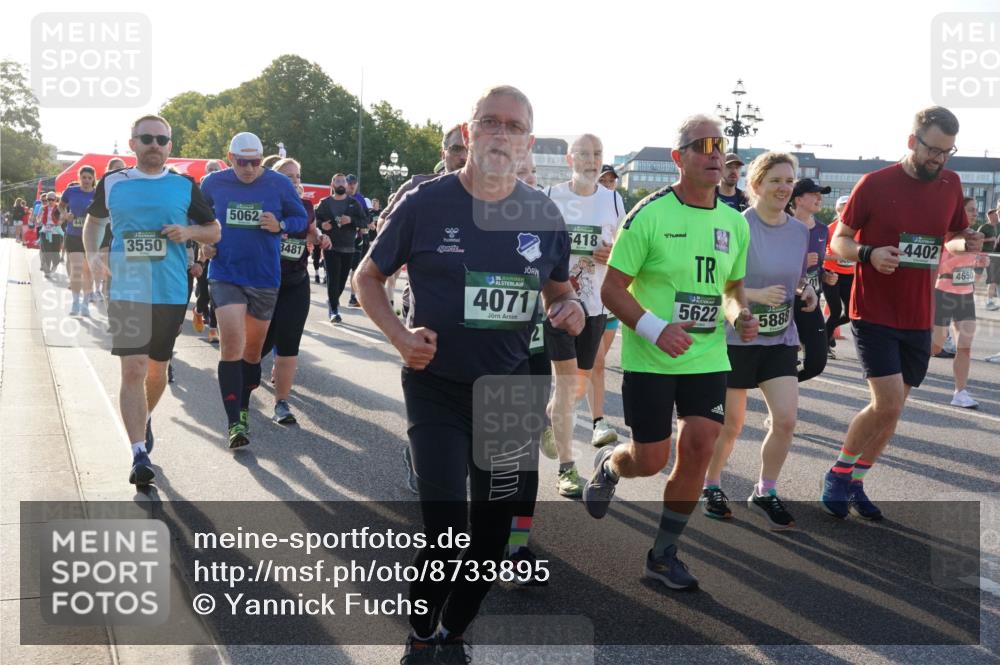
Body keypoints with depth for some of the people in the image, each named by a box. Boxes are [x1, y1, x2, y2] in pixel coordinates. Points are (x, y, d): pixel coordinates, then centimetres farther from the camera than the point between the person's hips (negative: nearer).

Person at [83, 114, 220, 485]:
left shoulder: (184, 187, 4)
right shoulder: (112, 183, 5)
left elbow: (214, 231, 11)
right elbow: (93, 220, 22)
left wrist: (189, 232, -10)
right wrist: (92, 254, 4)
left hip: (172, 294, 2)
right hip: (127, 292, -1)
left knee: (157, 368, 15)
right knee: (133, 370, -12)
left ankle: (145, 418, 45)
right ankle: (139, 455, -13)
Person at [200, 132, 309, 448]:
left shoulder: (279, 184, -3)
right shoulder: (214, 183, -1)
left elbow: (301, 219, 5)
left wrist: (280, 225, -15)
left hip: (265, 278, 1)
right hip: (225, 275, -1)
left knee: (253, 347, 13)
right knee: (231, 343, -16)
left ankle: (243, 408, 34)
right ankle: (234, 423, -12)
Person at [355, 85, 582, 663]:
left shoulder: (544, 216, 0)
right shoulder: (425, 204, -8)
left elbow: (558, 288, 15)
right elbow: (369, 277, 2)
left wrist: (570, 307, -9)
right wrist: (399, 334, -15)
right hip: (437, 388, -3)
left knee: (493, 527, 12)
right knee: (447, 529, -9)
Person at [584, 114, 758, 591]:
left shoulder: (734, 223, 6)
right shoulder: (649, 215, -12)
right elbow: (612, 289, -11)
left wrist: (740, 316, -3)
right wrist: (655, 330, -25)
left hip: (708, 358, 5)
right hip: (649, 359, -5)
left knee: (699, 449, -1)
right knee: (651, 459, 0)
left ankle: (663, 555, 16)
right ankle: (607, 465, 38)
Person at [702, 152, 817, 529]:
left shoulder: (800, 232, 4)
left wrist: (807, 292, -4)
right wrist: (757, 294, -26)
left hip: (781, 339, 5)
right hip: (736, 338, -4)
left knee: (785, 419, -7)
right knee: (731, 424, 7)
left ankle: (765, 492, 14)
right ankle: (711, 486, 32)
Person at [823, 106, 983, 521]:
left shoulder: (950, 184, 5)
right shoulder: (875, 184, -9)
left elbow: (952, 238, 18)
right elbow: (839, 241, -3)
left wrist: (966, 243, -5)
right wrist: (869, 254, -24)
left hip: (918, 319, 5)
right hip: (874, 314, -5)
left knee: (892, 411, 10)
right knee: (887, 405, -13)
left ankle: (855, 484, 26)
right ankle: (838, 474, 9)